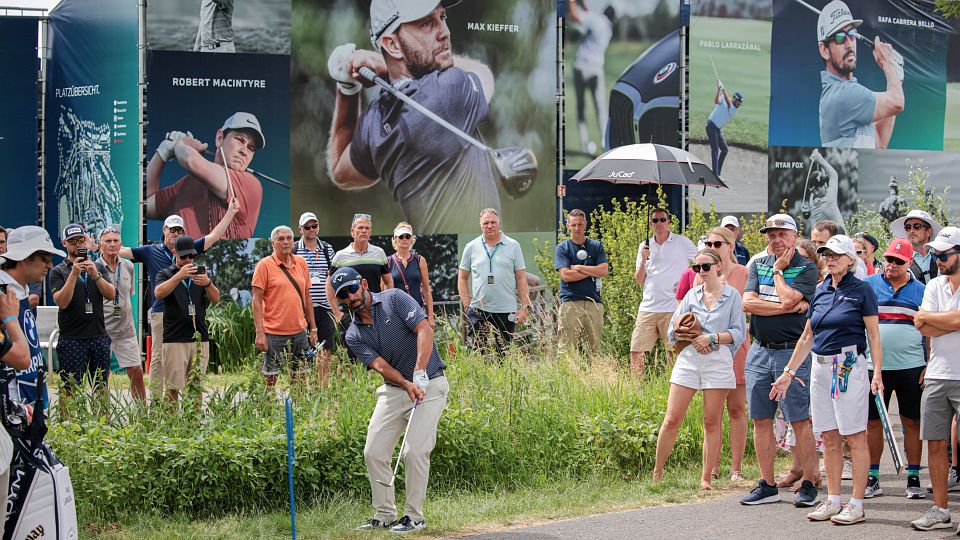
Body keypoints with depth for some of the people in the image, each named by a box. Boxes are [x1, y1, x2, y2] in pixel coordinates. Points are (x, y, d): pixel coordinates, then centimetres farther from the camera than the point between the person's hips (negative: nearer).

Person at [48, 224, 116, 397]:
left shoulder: (99, 267, 13)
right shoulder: (58, 271, 3)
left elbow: (111, 295, 2)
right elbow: (62, 302, -10)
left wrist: (96, 275, -13)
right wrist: (74, 274, -17)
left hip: (99, 337, 3)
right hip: (72, 339, -3)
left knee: (101, 388, 4)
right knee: (70, 389, -4)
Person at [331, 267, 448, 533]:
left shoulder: (394, 299, -8)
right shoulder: (354, 336, 3)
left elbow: (424, 330, -18)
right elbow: (380, 365, -11)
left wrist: (419, 373, -29)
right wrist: (407, 385, -29)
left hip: (428, 384, -5)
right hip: (393, 390, 5)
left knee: (415, 451, -15)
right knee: (373, 452, -1)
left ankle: (414, 516, -4)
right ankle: (385, 515, 11)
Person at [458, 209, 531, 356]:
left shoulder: (513, 246, 5)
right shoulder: (471, 247, 8)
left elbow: (521, 278, 5)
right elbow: (462, 278, 12)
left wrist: (525, 307, -2)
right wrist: (467, 305, 2)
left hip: (506, 311, 0)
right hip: (478, 310, 0)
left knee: (504, 356, 3)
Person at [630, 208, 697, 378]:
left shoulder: (682, 242, 2)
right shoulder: (645, 246, 13)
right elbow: (639, 281, 12)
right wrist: (643, 261, -4)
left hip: (673, 308, -4)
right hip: (648, 307, 4)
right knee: (636, 352, -1)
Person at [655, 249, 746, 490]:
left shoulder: (732, 296, 4)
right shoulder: (692, 295, 13)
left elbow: (739, 333, -2)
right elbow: (674, 330, 12)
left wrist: (712, 338, -14)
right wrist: (692, 337, -8)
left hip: (718, 362, -2)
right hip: (688, 360, 2)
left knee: (712, 422, 2)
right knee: (671, 420, -2)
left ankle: (706, 478, 8)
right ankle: (657, 473, 7)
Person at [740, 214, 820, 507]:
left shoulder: (806, 269, -2)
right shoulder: (758, 265, 12)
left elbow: (788, 299, -18)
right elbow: (748, 303, -3)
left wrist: (778, 270, -3)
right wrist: (786, 308, -11)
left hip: (792, 351, -5)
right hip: (759, 351, 5)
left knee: (800, 420, -4)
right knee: (761, 420, 7)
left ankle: (809, 484, 1)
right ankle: (767, 485, 14)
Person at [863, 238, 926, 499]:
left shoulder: (920, 290, 7)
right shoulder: (868, 285, 5)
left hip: (911, 366, 0)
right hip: (875, 366, 0)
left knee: (912, 422, 3)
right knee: (873, 422, 3)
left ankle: (913, 478, 11)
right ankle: (872, 479, 11)